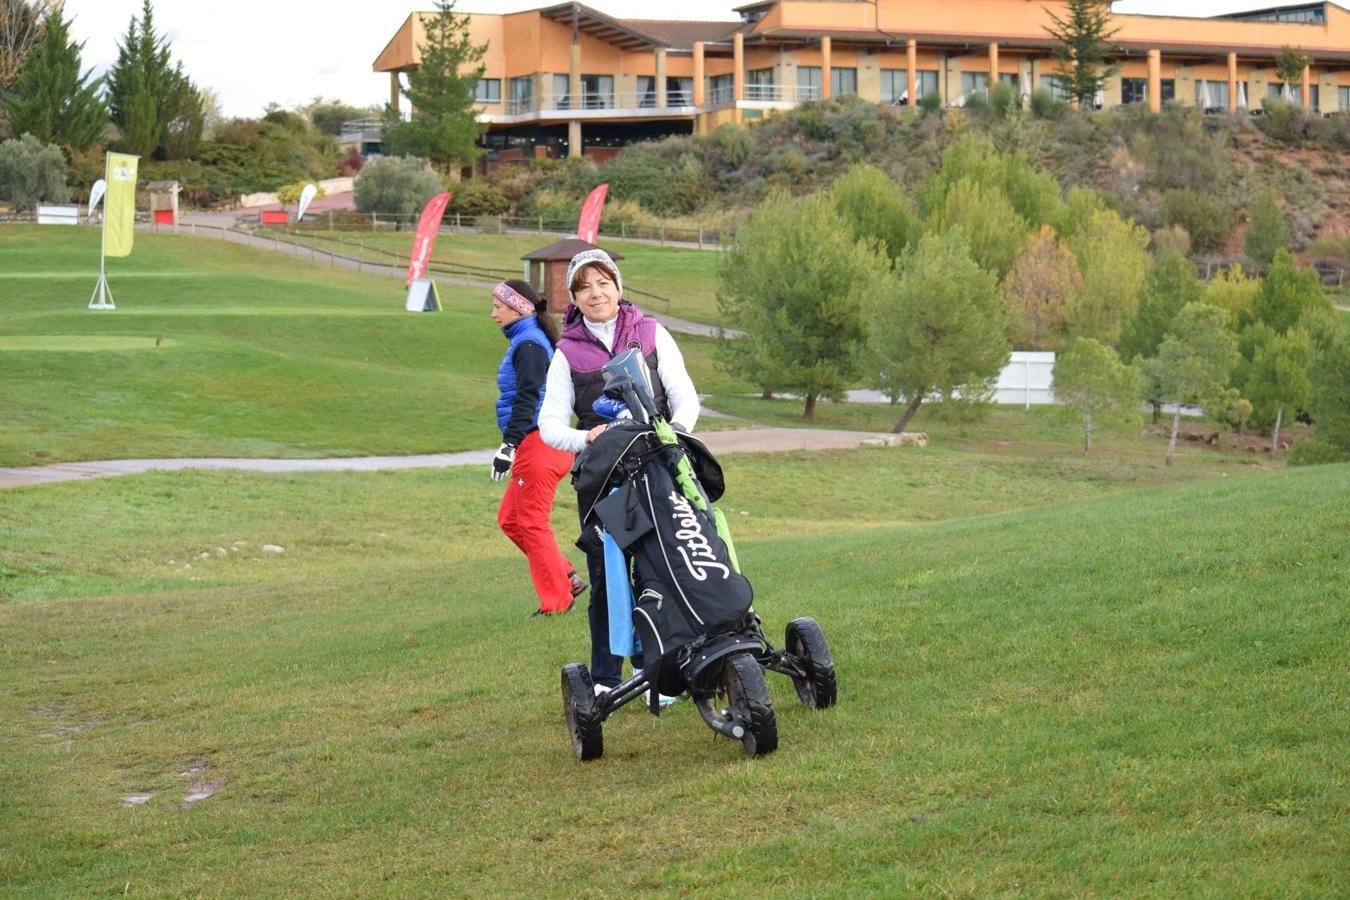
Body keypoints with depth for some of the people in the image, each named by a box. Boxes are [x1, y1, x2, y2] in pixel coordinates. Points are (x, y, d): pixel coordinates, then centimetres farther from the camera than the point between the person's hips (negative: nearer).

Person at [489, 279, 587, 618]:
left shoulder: (528, 345, -14)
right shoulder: (526, 340, 17)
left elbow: (526, 400, -21)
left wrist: (509, 446, -24)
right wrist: (513, 443, 26)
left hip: (537, 444, -10)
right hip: (537, 445, 10)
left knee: (532, 524, -2)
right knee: (509, 518, 14)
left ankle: (556, 601, 5)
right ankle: (568, 580, 15)